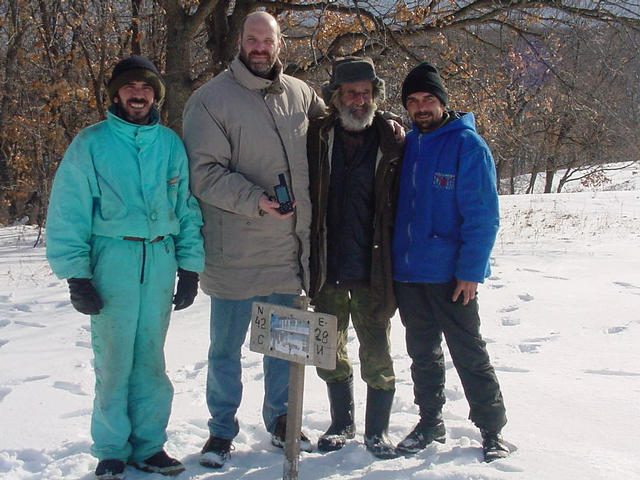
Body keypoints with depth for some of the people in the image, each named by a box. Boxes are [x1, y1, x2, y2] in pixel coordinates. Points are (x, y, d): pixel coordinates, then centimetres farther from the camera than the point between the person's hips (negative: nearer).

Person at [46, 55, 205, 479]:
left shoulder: (171, 144, 10)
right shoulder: (91, 144, 1)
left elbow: (188, 209, 13)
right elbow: (67, 214, -1)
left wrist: (190, 268, 7)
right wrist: (77, 275, -7)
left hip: (161, 261, 3)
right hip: (112, 259, -3)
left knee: (150, 360, 9)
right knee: (114, 361, 0)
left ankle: (148, 445, 20)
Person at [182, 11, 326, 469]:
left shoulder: (301, 94, 7)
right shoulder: (212, 99, -7)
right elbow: (205, 172, -12)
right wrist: (254, 200, -25)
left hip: (290, 250, 4)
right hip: (235, 254, -4)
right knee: (227, 347, 7)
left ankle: (280, 420, 35)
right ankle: (222, 430, 25)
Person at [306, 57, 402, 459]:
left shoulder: (392, 140, -2)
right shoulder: (317, 137, 1)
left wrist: (397, 260, -4)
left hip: (372, 270, -2)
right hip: (327, 271, 2)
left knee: (378, 355, 4)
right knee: (330, 354, 14)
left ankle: (377, 430, 22)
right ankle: (342, 423, 34)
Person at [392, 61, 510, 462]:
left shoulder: (468, 144, -8)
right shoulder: (407, 145, 9)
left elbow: (483, 215, -12)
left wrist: (471, 270, -17)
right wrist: (394, 258, 8)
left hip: (451, 274, -6)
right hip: (408, 271, 6)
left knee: (469, 354, 3)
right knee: (422, 353, 15)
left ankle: (492, 429, 16)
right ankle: (430, 422, 29)